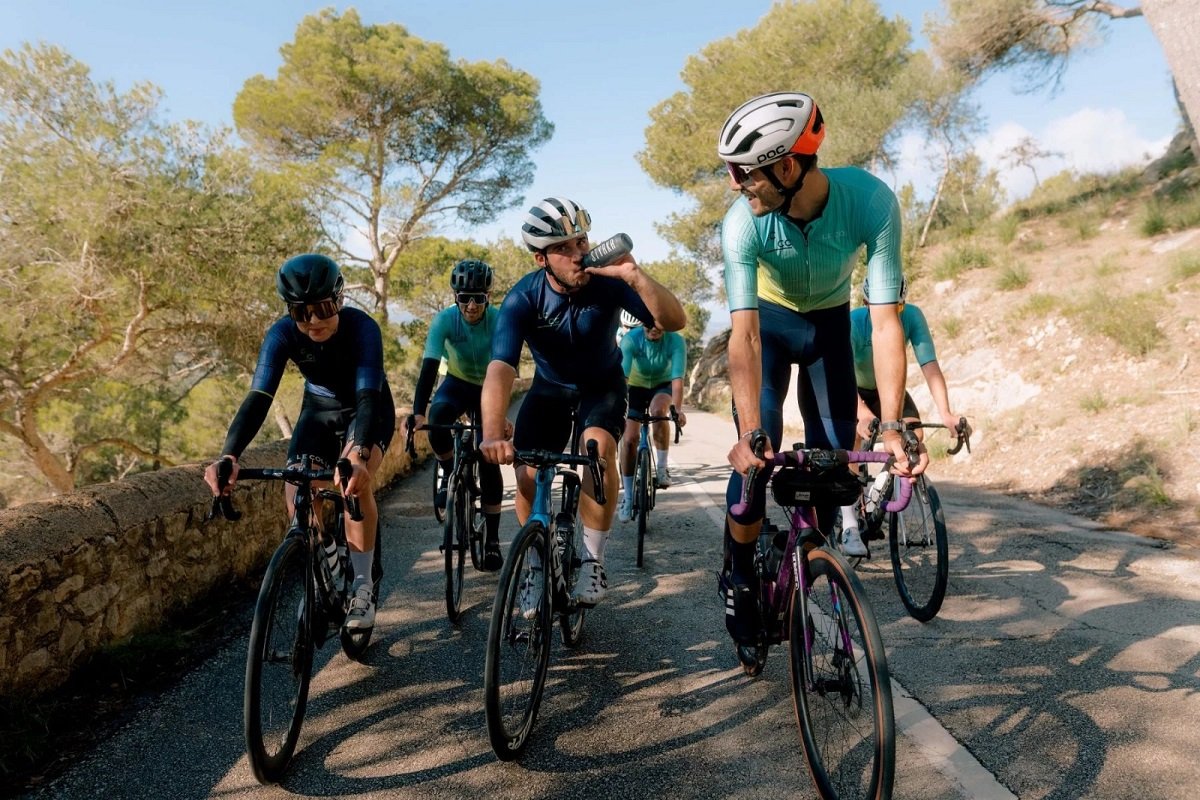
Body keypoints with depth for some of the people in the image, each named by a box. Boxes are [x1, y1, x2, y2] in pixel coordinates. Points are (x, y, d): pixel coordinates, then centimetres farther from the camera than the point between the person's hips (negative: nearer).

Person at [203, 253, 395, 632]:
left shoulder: (362, 327, -32)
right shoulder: (282, 334, -24)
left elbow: (369, 396, -44)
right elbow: (258, 398, -32)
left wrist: (359, 454, -61)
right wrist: (228, 455, -49)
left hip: (366, 409, -3)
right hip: (319, 409, 3)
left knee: (354, 481, -31)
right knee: (296, 495, -17)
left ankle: (363, 587, -14)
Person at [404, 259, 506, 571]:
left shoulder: (499, 321, -25)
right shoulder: (445, 319, -23)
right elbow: (429, 367, -30)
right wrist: (418, 411, -43)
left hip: (488, 388, -1)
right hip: (457, 383, 1)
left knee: (489, 460, -10)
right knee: (438, 416, -35)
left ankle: (492, 540, 1)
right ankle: (449, 472, -5)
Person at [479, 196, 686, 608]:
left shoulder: (607, 282, -26)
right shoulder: (523, 299, -27)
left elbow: (674, 321, -31)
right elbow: (500, 368, -40)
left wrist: (636, 277, -48)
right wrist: (492, 435, -56)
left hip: (603, 383, -1)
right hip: (550, 387, 1)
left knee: (598, 446, -30)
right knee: (528, 476, -12)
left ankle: (593, 561, -13)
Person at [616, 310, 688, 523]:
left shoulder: (676, 341, -27)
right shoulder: (630, 339, -27)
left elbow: (677, 379, -33)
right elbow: (621, 376, -34)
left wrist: (677, 409, -48)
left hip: (662, 384, 0)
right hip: (636, 385, 1)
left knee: (658, 411, -35)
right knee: (629, 439, -10)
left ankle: (662, 468, -15)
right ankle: (627, 496, 4)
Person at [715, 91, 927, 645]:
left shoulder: (871, 201, -32)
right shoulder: (743, 223, -32)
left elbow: (885, 321, -34)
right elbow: (744, 335, -38)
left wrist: (892, 425, -42)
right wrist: (748, 433, -50)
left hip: (829, 323, 2)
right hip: (768, 319, -1)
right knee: (757, 457, -14)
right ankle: (739, 578, 8)